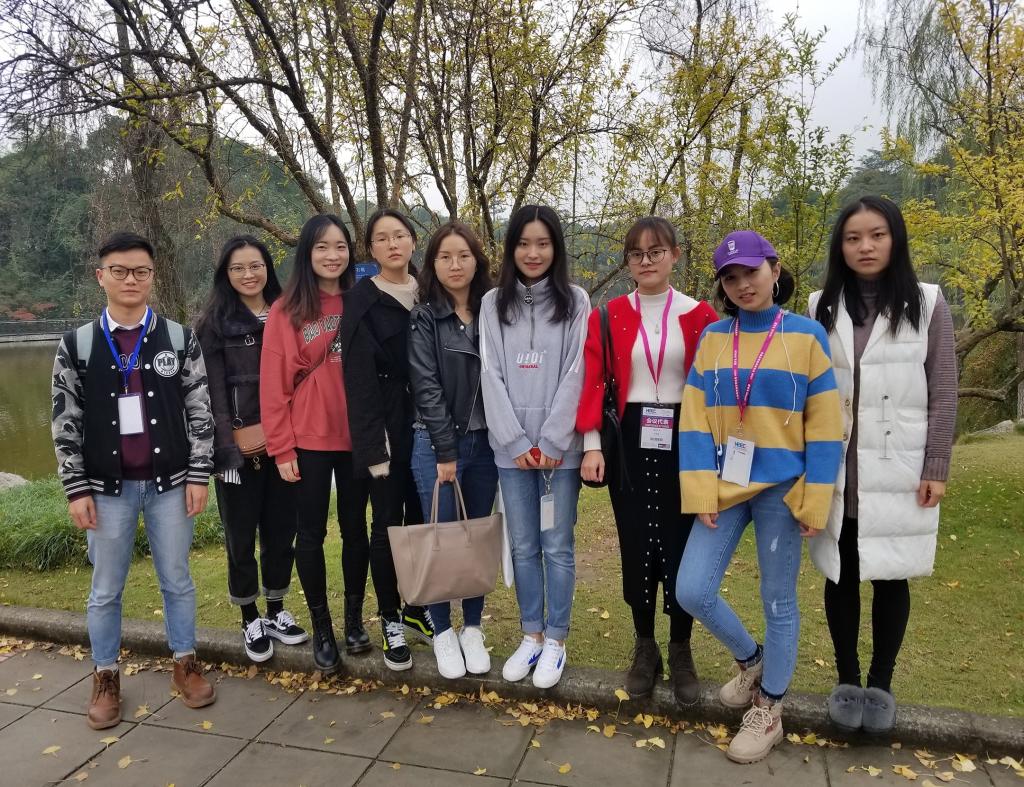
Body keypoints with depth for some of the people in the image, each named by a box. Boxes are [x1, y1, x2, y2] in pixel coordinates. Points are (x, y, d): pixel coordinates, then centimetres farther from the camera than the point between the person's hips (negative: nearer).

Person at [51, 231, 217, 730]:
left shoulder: (179, 339, -1)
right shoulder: (76, 345, 0)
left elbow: (200, 411, 0)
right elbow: (65, 422, 1)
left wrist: (198, 475, -5)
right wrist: (76, 489, -3)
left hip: (169, 483, 0)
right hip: (108, 487, 0)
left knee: (177, 582, 11)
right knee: (105, 590, 11)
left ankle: (185, 665, 28)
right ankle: (105, 678, 29)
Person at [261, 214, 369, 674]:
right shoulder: (286, 311, -4)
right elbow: (274, 385, -6)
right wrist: (281, 448, -8)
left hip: (356, 437, 2)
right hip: (308, 441, -2)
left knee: (355, 527, 13)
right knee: (311, 534, 8)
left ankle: (354, 619, 30)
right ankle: (322, 629, 25)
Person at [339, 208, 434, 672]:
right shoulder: (362, 301, -4)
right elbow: (360, 378, -10)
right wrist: (374, 445, -15)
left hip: (425, 424, 4)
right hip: (387, 429, -4)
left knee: (423, 520, 10)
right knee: (388, 525, 4)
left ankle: (417, 609, 28)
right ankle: (391, 620, 20)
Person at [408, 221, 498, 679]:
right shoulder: (423, 318, -3)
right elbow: (426, 388, -9)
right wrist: (445, 450, -13)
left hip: (485, 443, 3)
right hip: (436, 444, -3)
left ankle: (472, 629, 25)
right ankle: (442, 632, 19)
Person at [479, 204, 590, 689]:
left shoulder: (575, 302, 2)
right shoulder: (493, 303, 7)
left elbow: (576, 374, -5)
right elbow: (491, 376, 0)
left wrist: (551, 442, -12)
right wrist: (516, 441, -8)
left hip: (560, 446, -2)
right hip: (511, 447, 2)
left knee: (558, 546, 6)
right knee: (523, 546, 10)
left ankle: (556, 640, 19)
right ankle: (531, 635, 25)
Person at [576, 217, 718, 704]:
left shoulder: (700, 316, 1)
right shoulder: (607, 317, 3)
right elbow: (593, 381, -3)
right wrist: (591, 444, -12)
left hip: (684, 441, 0)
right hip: (630, 442, 1)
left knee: (682, 547, 4)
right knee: (636, 546, 7)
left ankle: (681, 652, 24)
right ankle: (645, 649, 26)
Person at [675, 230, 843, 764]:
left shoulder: (807, 336, -4)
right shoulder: (712, 337, 3)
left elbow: (824, 426, -4)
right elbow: (695, 421, 0)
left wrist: (815, 502, -8)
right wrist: (701, 492, -7)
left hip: (781, 486, -3)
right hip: (726, 484, 3)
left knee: (778, 600, 8)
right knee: (691, 590, 0)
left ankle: (768, 712, 29)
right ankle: (751, 659, 30)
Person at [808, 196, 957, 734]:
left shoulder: (927, 304, 1)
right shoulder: (821, 308, 5)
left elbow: (943, 394, 0)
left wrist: (936, 468, -5)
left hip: (899, 471, -1)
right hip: (836, 470, 1)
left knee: (890, 578, 7)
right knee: (842, 576, 9)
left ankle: (881, 685, 25)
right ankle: (847, 681, 25)